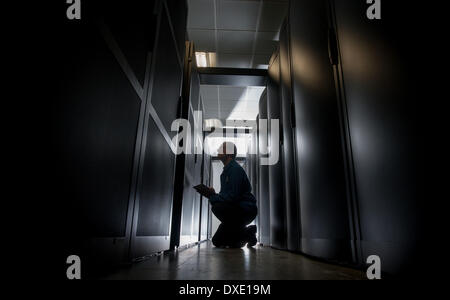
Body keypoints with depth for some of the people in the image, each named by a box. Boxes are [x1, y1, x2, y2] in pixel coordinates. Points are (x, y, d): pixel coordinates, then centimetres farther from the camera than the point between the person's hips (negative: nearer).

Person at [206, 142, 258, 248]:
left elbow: (232, 196, -26)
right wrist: (213, 194, -4)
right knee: (217, 242, 8)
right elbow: (225, 195, 15)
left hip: (246, 210, -9)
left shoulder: (236, 169, -17)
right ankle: (247, 231, 16)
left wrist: (212, 198, -18)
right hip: (235, 210, 9)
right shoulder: (225, 171, 14)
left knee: (217, 207, -33)